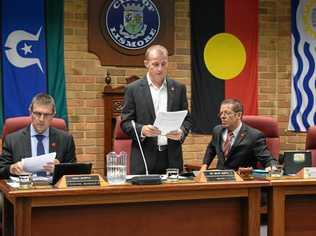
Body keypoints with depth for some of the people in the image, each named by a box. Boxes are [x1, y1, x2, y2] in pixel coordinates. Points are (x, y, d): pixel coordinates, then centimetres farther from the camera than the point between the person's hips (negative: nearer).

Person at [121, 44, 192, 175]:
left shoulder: (178, 88, 8)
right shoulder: (133, 89, 1)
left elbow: (186, 119, 11)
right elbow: (125, 122, 0)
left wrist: (181, 132, -10)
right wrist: (142, 130, -19)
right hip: (144, 159, -2)